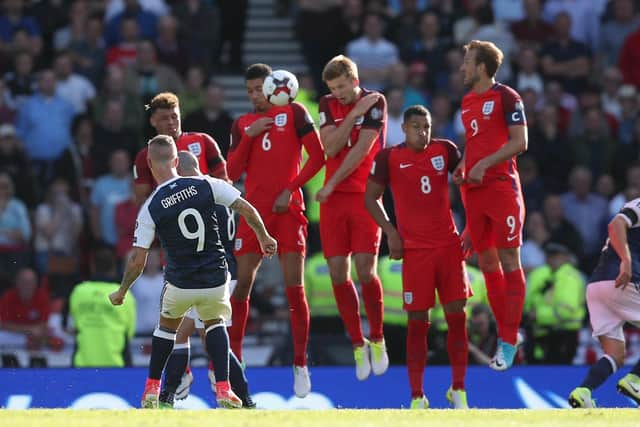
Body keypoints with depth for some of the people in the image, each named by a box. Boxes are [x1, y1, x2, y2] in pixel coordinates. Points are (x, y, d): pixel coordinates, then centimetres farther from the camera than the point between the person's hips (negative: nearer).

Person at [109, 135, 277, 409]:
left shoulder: (150, 208, -11)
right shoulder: (205, 185, -9)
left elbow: (138, 260, -9)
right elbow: (247, 209, -6)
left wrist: (121, 292, 6)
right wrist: (264, 238, 13)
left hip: (179, 284, -1)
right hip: (216, 280, 1)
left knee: (167, 326, 28)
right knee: (215, 323, 28)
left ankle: (152, 391, 29)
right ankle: (223, 390, 13)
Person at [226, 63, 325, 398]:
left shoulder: (294, 113, 3)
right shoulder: (242, 125, 14)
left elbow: (318, 156, -2)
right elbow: (233, 172, 5)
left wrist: (290, 189, -9)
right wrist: (249, 135, -6)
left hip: (287, 210, -3)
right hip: (254, 211, 3)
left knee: (295, 288, -5)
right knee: (243, 284, 1)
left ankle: (301, 366, 1)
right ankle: (233, 358, 8)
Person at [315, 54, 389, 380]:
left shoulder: (375, 102, -3)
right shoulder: (328, 104, 11)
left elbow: (361, 149, -11)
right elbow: (330, 148, -2)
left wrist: (332, 185, -12)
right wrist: (354, 113, -9)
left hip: (364, 195, -4)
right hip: (333, 198, 4)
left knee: (365, 270, -12)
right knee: (338, 273, -2)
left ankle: (377, 340, 7)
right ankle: (358, 345, 9)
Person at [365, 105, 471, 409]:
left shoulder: (445, 150, 6)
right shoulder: (388, 158, -1)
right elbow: (371, 197, 7)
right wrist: (390, 232, -4)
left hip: (449, 244, 2)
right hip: (414, 248, -2)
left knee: (457, 315, -2)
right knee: (418, 321, -2)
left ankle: (458, 389, 8)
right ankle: (417, 396, 3)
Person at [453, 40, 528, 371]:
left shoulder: (506, 97, -7)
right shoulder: (467, 102, 17)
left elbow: (519, 142, -13)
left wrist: (485, 164, -19)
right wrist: (461, 166, 8)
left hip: (501, 186, -8)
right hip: (473, 190, 8)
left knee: (508, 260, -6)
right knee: (487, 262, 8)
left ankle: (509, 341, -6)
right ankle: (506, 333, 15)